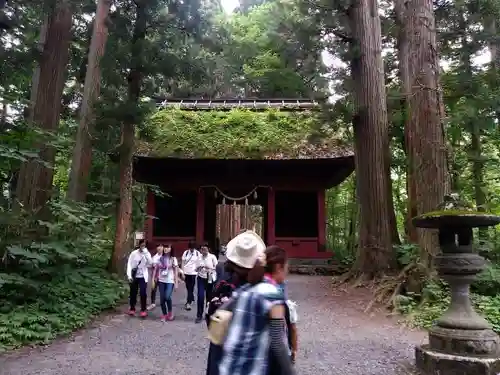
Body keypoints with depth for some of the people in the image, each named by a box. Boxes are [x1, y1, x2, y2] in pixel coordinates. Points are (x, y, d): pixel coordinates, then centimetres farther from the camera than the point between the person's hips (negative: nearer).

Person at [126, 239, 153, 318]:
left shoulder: (147, 254, 0)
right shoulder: (134, 253, -3)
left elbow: (150, 263, -16)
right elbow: (129, 264, -3)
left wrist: (146, 254, -23)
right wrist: (129, 276, -10)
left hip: (143, 277, 0)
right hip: (134, 276, 1)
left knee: (143, 293, -10)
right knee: (133, 293, 10)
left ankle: (143, 310, 2)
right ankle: (132, 309, 28)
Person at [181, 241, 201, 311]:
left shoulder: (197, 253, -3)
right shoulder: (186, 253, 2)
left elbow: (199, 263, 0)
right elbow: (183, 263, 6)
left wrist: (198, 272, -5)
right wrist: (183, 273, 3)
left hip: (194, 273, -3)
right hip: (186, 273, 3)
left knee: (191, 288, -5)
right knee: (188, 288, 14)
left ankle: (188, 303, -5)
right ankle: (192, 298, 33)